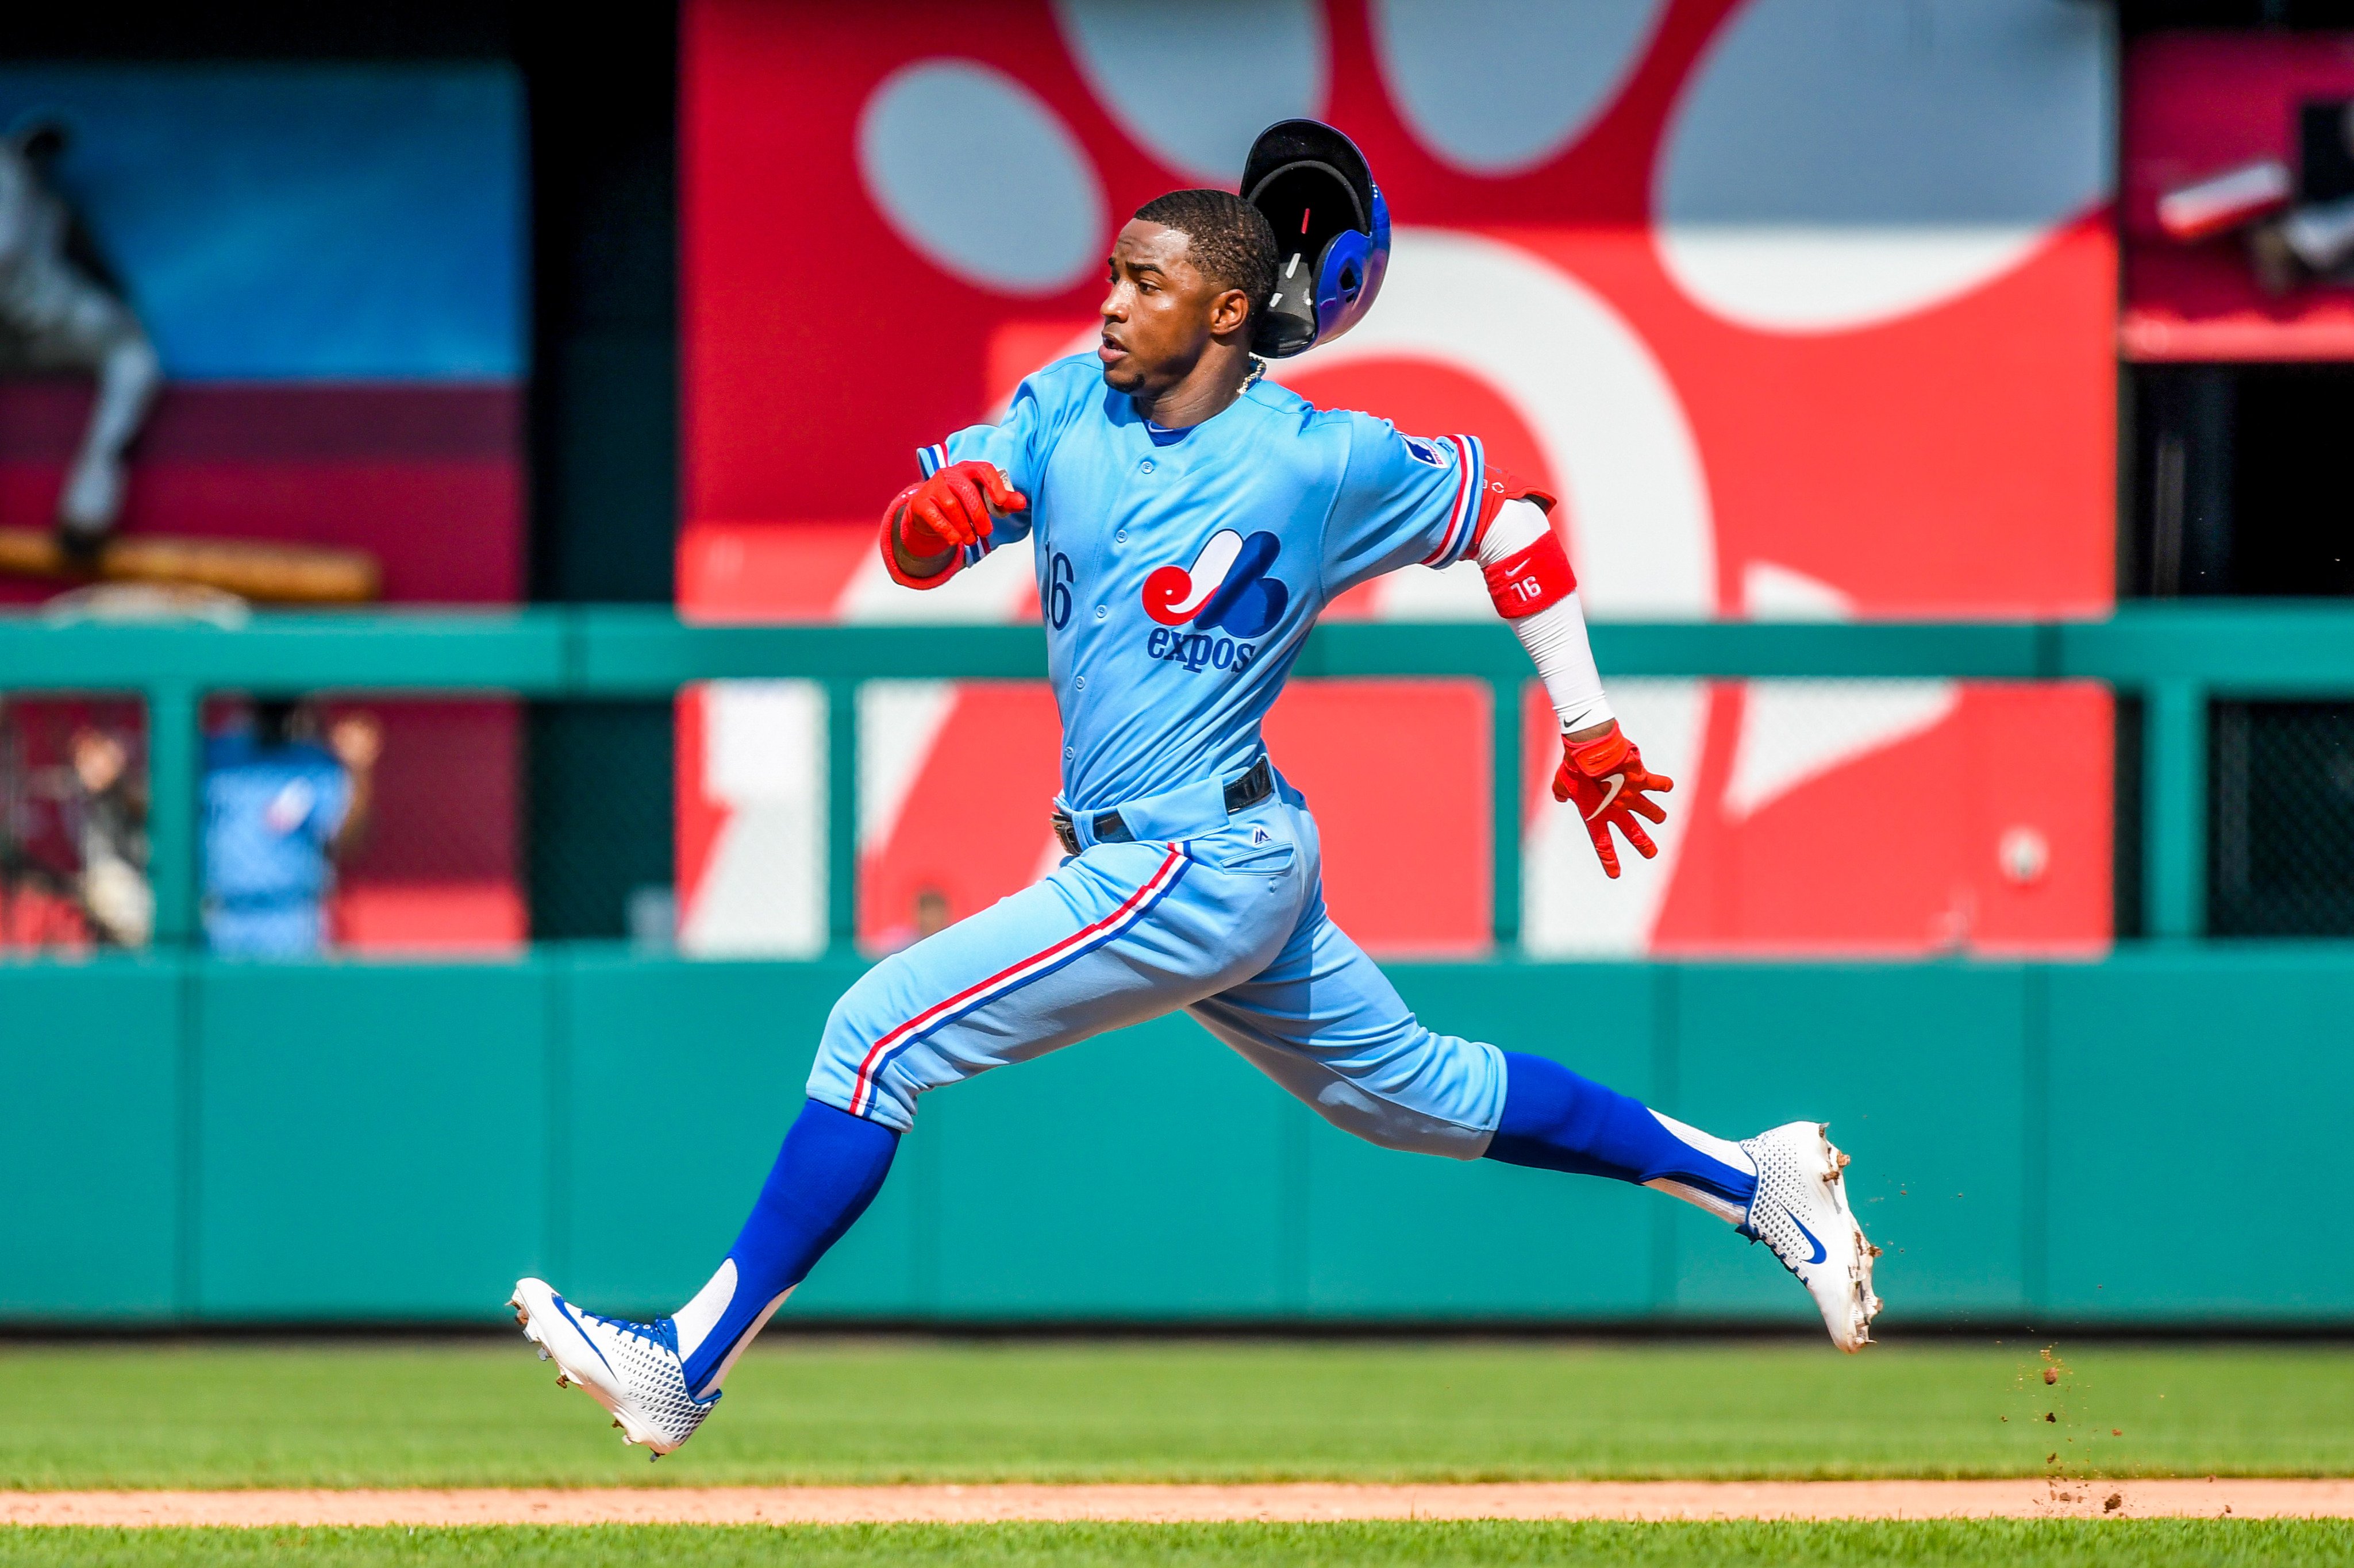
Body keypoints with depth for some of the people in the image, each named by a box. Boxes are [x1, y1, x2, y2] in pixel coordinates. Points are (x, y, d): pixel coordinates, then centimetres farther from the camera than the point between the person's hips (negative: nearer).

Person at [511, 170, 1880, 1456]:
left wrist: (1589, 729, 5)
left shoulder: (1318, 463, -13)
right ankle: (1751, 1179, 28)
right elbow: (914, 551, 4)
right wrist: (932, 514, -21)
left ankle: (687, 1368, -12)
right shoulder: (1069, 407, 4)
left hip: (1198, 873, -8)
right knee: (1418, 1092, 19)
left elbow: (1507, 514, -1)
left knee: (882, 1036, -14)